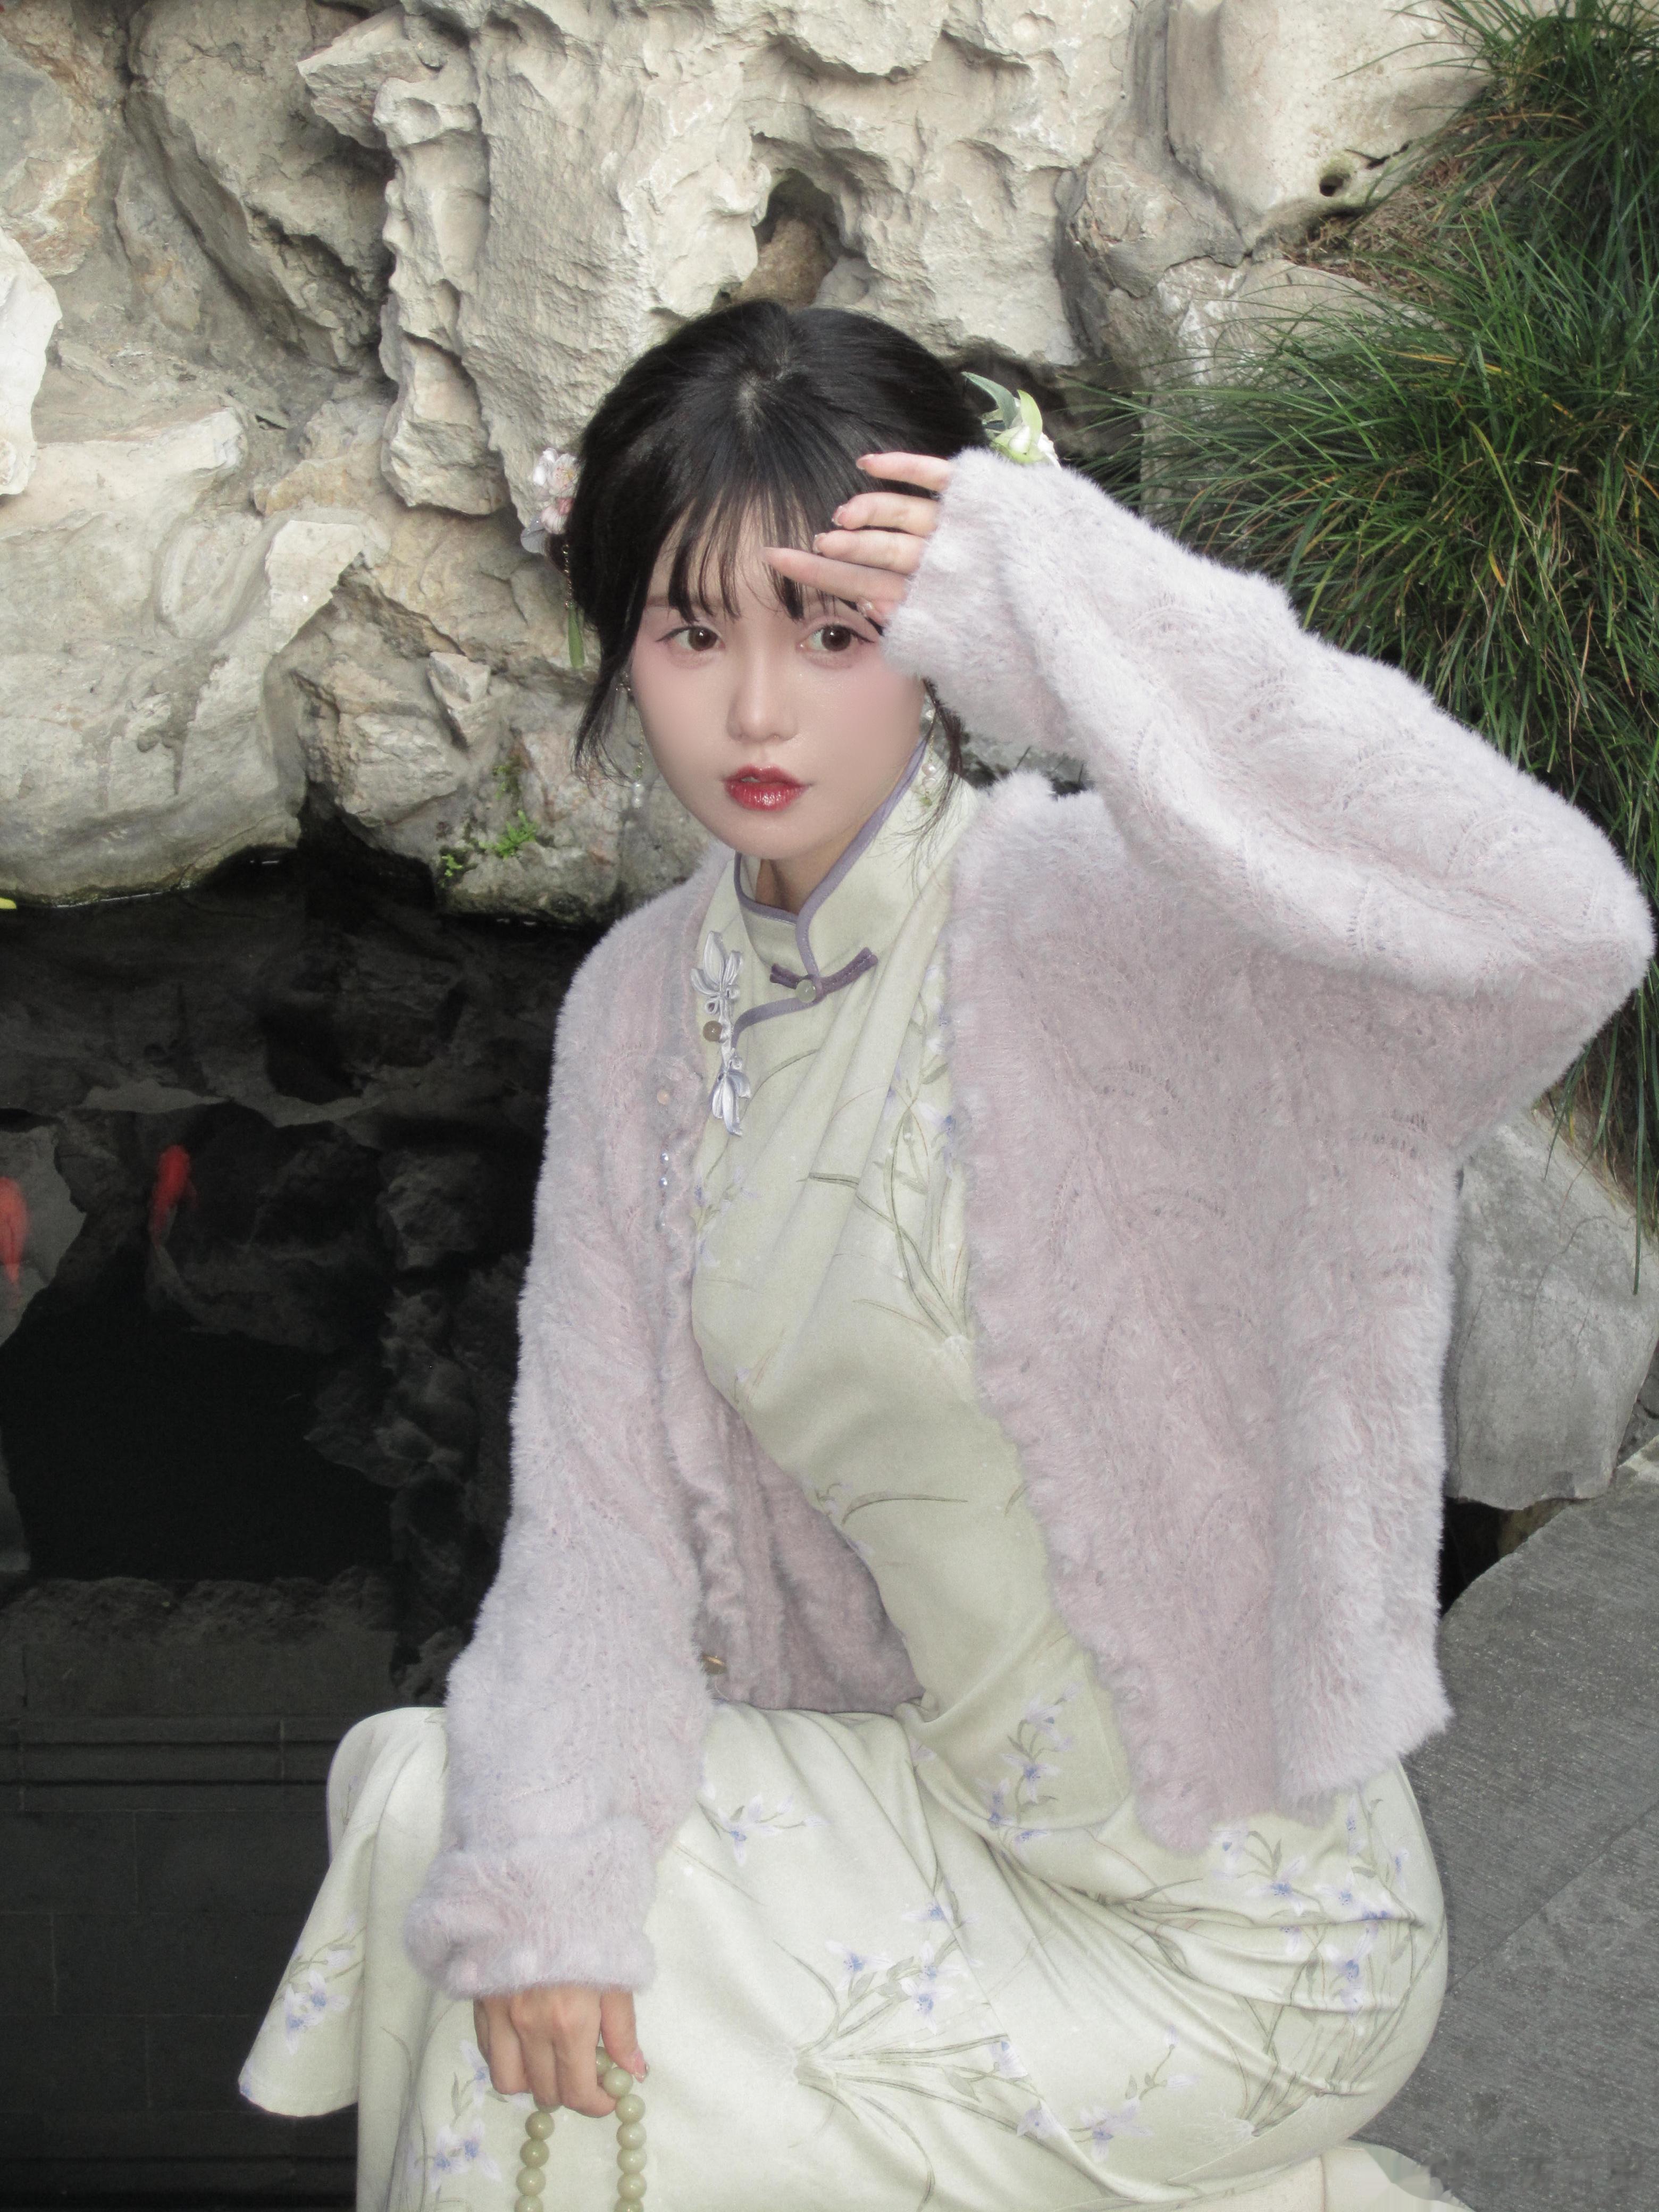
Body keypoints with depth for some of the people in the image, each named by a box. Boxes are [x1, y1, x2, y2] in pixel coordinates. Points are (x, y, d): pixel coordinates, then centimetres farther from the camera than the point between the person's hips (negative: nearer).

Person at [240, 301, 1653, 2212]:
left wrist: (1081, 615, -39)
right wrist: (541, 1865, -16)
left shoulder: (1086, 927, -24)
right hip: (946, 1809, 6)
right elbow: (601, 1487, -2)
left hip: (1231, 1927, -6)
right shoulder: (644, 1006, -2)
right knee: (437, 1808, 2)